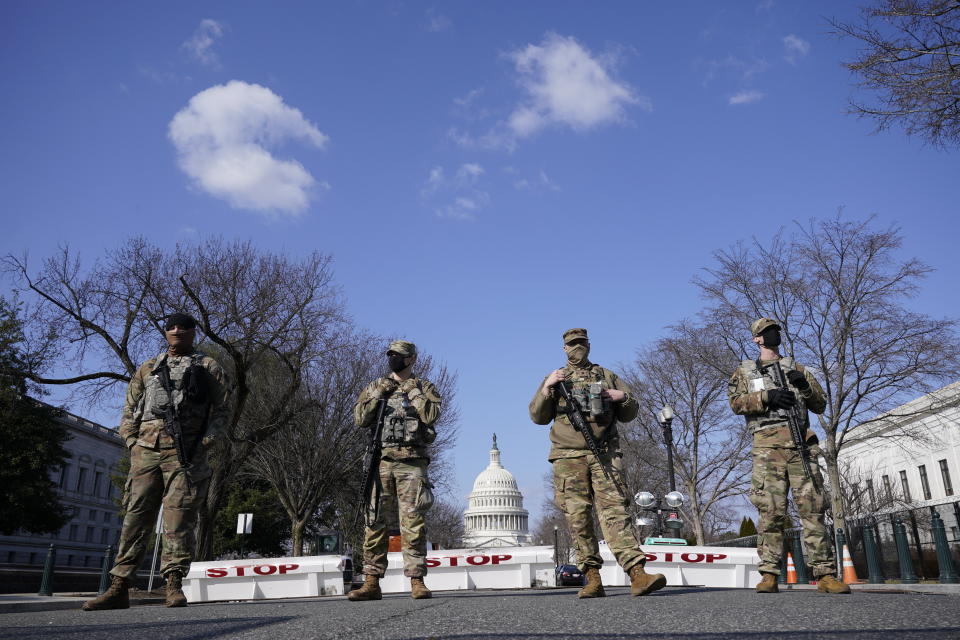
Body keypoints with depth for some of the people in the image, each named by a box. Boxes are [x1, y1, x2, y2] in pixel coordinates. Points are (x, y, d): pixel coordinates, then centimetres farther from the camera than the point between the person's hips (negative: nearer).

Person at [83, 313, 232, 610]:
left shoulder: (208, 367, 12)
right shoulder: (147, 368, 23)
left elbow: (222, 410, 5)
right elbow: (129, 411, 20)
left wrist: (204, 443, -7)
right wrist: (132, 444, 4)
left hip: (186, 452, -3)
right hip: (146, 449, 3)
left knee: (178, 519, -7)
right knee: (136, 515, 0)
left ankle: (174, 586, -6)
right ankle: (118, 588, 2)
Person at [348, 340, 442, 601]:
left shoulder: (424, 387, 12)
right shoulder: (375, 387, 18)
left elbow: (431, 415, -7)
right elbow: (360, 419, 6)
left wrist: (413, 391, -5)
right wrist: (378, 395, -3)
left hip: (412, 462, -2)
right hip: (380, 460, 2)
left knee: (413, 521, -5)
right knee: (375, 520, 0)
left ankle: (417, 581, -1)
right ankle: (371, 583, 3)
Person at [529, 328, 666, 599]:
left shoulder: (607, 376, 21)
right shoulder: (555, 378, 19)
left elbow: (629, 415, 21)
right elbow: (538, 416, 11)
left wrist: (624, 397, -1)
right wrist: (547, 388, -4)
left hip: (604, 454, 0)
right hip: (568, 456, 1)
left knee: (614, 510, -13)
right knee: (578, 517, -2)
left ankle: (637, 574, -21)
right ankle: (593, 578, 3)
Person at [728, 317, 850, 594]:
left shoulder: (798, 369, 24)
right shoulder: (745, 371, 18)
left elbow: (820, 406, 18)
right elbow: (736, 402, 2)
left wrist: (805, 387, -2)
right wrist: (767, 396, -13)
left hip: (801, 442, 2)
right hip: (767, 443, -2)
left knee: (813, 508, -4)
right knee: (771, 511, -6)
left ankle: (825, 575, -3)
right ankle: (769, 575, -4)